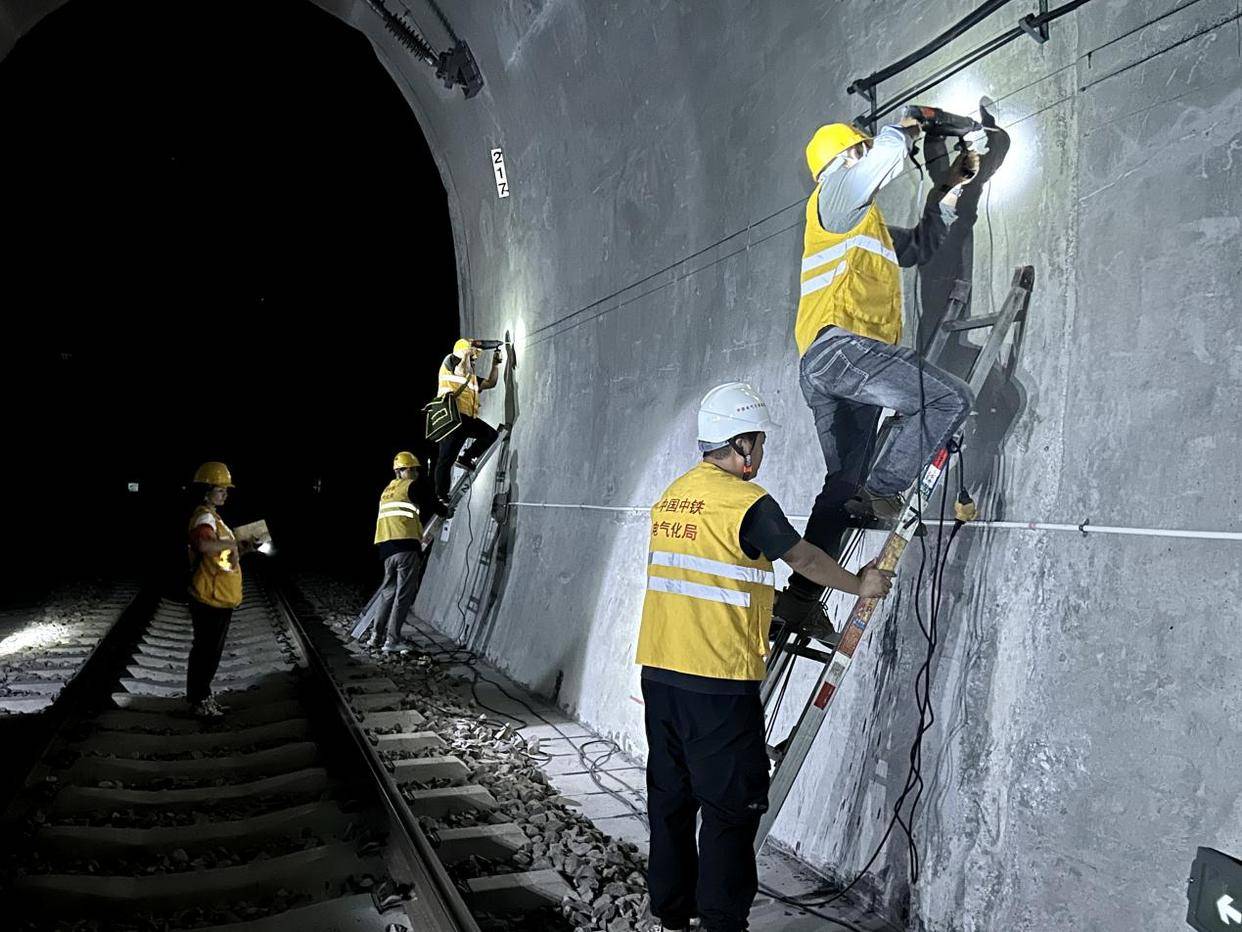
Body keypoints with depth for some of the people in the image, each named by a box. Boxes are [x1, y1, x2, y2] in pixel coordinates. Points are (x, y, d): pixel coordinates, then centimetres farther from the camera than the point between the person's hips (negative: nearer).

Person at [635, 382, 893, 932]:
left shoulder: (671, 496, 9)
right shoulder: (747, 501, -14)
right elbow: (805, 560, -2)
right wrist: (860, 585, 16)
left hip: (659, 671, 8)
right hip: (720, 683, -8)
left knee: (671, 794, 17)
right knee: (731, 805, 6)